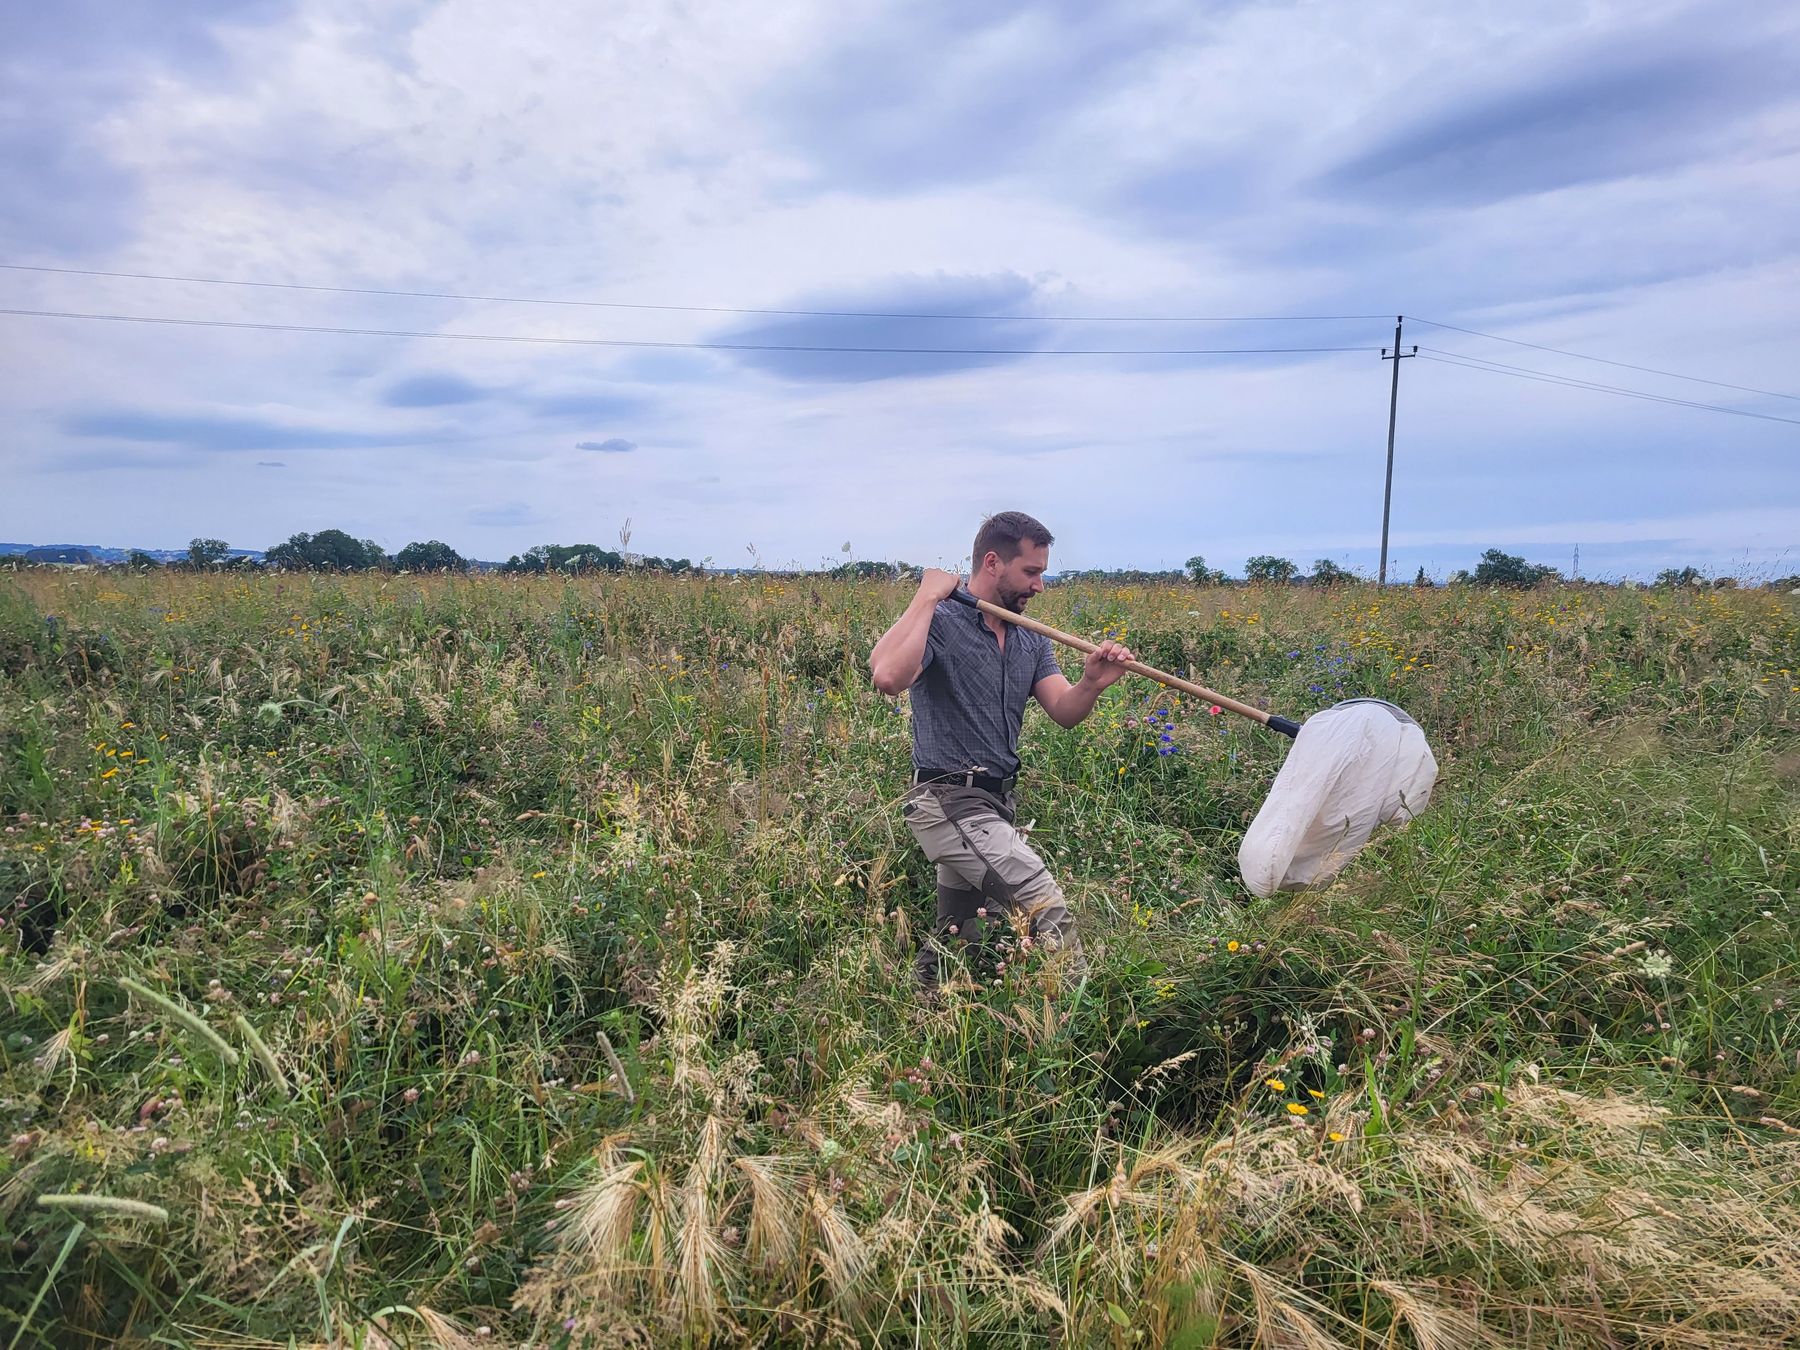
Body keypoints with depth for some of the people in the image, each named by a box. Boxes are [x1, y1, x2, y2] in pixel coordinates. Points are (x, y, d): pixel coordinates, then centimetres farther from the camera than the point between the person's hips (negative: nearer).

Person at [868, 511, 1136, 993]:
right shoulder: (939, 623, -12)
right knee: (1045, 906, -19)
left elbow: (1064, 712, 2)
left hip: (997, 804, 9)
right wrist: (926, 598, -23)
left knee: (957, 938, 17)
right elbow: (887, 676, -31)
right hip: (948, 803, -8)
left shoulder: (1030, 640, 12)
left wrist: (1092, 684, -20)